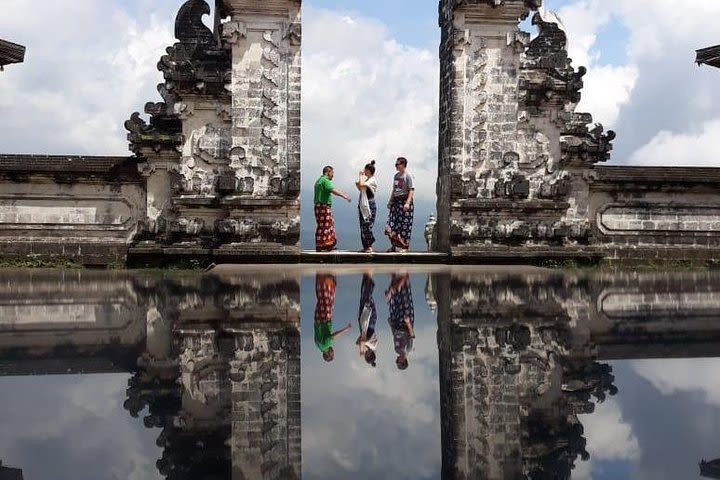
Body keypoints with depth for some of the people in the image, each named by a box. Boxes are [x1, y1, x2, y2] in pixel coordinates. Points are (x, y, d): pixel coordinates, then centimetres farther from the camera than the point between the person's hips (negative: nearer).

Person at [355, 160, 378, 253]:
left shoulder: (372, 180, -11)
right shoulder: (366, 180, 17)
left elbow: (361, 185, -25)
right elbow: (360, 188, 25)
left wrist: (361, 175, -12)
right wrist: (357, 184, 6)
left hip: (369, 206, -9)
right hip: (363, 205, 9)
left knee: (367, 225, -9)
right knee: (363, 226, 8)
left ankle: (369, 246, -5)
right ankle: (366, 246, 12)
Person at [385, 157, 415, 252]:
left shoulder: (408, 176, -8)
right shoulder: (396, 176, 16)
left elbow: (411, 190, -14)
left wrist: (407, 203, -24)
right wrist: (390, 201, 21)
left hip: (405, 201, -7)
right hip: (396, 201, 7)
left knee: (405, 225, -4)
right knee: (391, 224, 1)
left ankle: (404, 246, 3)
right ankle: (395, 245, 10)